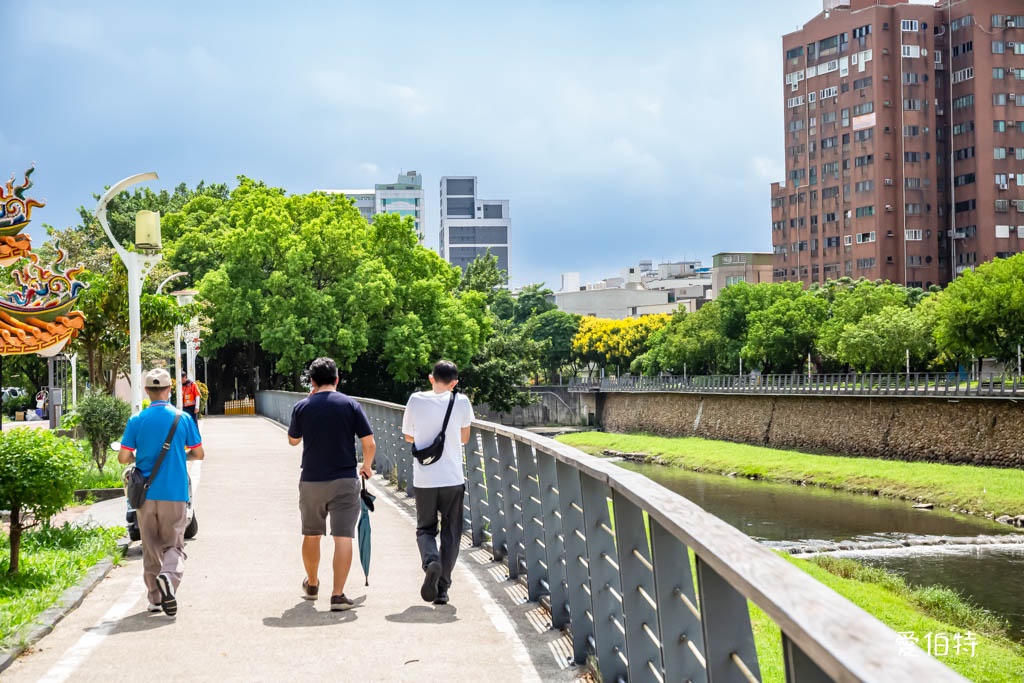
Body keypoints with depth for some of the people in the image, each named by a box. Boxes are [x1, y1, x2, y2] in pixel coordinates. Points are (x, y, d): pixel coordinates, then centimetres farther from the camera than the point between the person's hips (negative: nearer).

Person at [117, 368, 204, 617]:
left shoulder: (137, 420, -2)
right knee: (174, 545, 4)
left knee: (150, 547, 12)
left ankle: (155, 597, 14)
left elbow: (123, 457, -4)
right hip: (174, 493, -1)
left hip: (146, 493, 1)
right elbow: (199, 454, 2)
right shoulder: (183, 418, -2)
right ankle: (169, 576, -25)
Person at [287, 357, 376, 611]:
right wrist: (367, 466, 14)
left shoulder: (302, 407, -1)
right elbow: (369, 443, -6)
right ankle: (338, 595, -9)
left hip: (311, 481, 2)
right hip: (345, 480, -2)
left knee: (311, 535, 19)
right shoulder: (351, 405, -4)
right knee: (343, 537, -3)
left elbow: (293, 440, 16)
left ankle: (312, 584, 36)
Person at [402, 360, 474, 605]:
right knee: (450, 534, 9)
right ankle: (442, 589, 6)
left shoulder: (416, 401, -2)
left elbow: (409, 437, 12)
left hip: (423, 480, 1)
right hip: (453, 479, 0)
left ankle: (430, 560, -17)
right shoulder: (461, 403, -3)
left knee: (425, 528, 15)